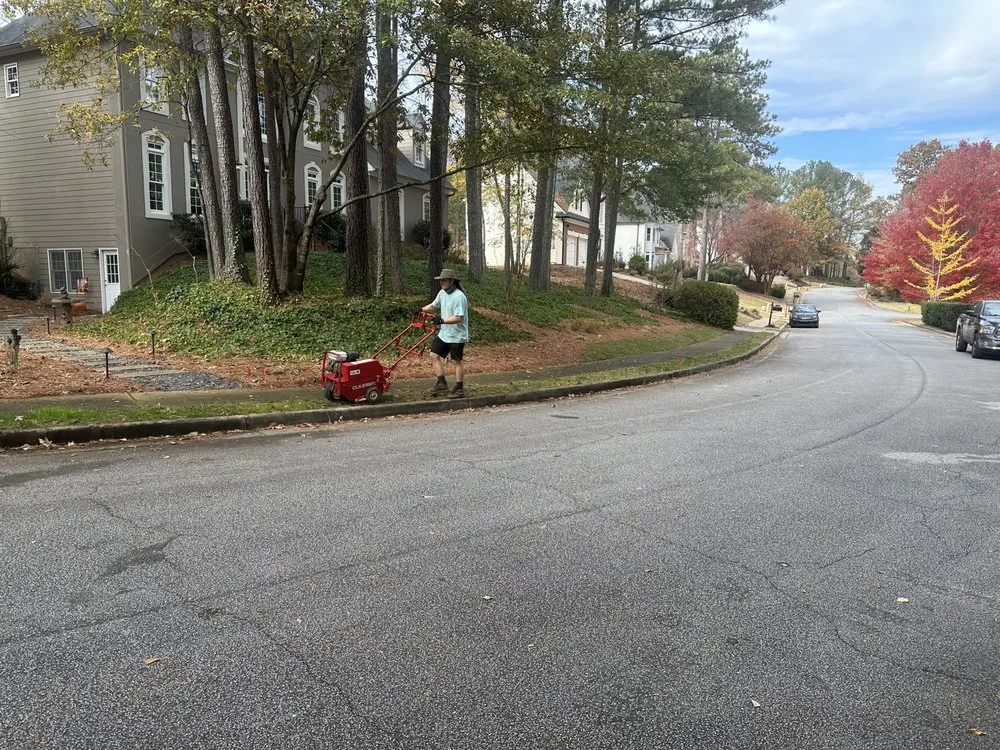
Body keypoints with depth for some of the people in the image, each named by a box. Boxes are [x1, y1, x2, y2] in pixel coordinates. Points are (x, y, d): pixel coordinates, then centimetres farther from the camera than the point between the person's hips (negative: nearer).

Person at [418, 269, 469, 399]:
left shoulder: (459, 297, -21)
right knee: (434, 355, 6)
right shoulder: (442, 293, 6)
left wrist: (442, 320, -33)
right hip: (444, 333, 8)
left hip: (457, 336, -8)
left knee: (457, 361, 1)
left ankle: (459, 390, 12)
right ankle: (442, 384, 15)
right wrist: (422, 309, 7)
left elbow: (459, 318, -27)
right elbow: (434, 305, 21)